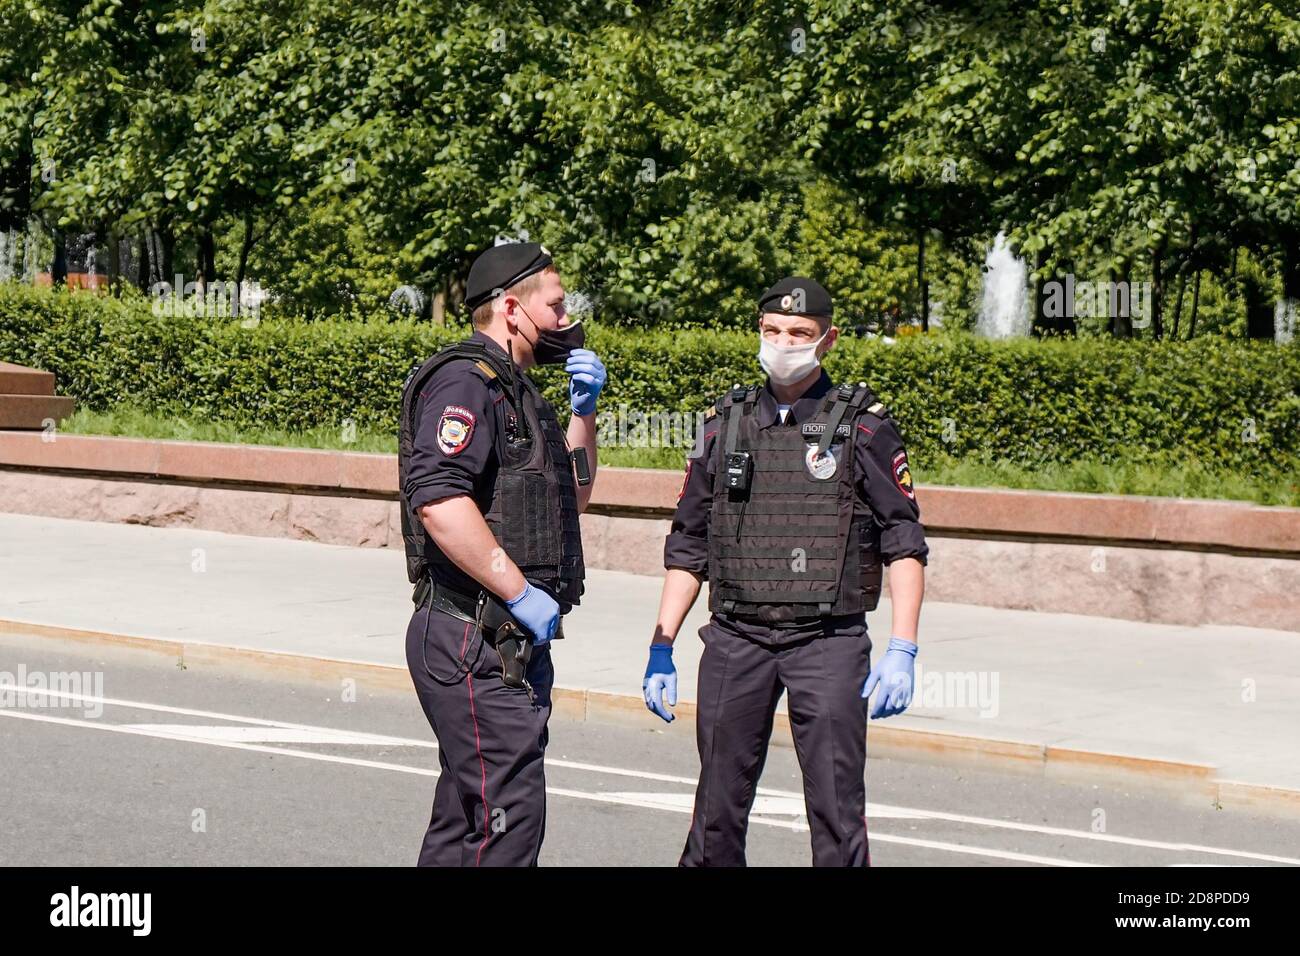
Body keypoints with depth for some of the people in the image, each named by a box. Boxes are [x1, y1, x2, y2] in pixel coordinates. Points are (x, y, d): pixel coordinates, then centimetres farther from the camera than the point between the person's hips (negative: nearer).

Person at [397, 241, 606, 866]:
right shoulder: (466, 382, -12)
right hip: (472, 638, -11)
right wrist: (521, 592, -23)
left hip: (512, 643, 11)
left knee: (463, 817, 15)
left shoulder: (515, 392, 21)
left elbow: (572, 497, 31)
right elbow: (438, 500, -27)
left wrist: (583, 412, 17)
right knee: (509, 816, -14)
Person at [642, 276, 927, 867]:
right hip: (735, 639, 3)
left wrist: (902, 652, -10)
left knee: (838, 815, -6)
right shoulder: (724, 425, 11)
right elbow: (687, 548, 15)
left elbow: (904, 545, 0)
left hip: (828, 641, -3)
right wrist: (661, 650, 9)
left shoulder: (864, 427, 2)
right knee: (718, 814, 6)